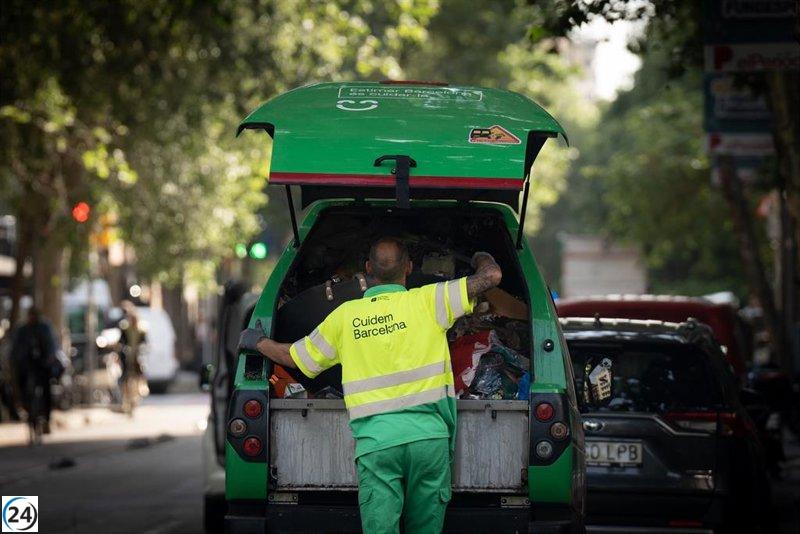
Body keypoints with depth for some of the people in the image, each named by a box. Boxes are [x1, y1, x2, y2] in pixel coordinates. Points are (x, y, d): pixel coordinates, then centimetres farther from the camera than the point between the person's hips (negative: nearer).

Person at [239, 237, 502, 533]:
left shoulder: (345, 315, 10)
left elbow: (294, 357, 21)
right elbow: (492, 276, 3)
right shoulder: (426, 301, 3)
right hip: (429, 433, 0)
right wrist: (483, 259, 28)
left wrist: (258, 342, 41)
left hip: (375, 440, 0)